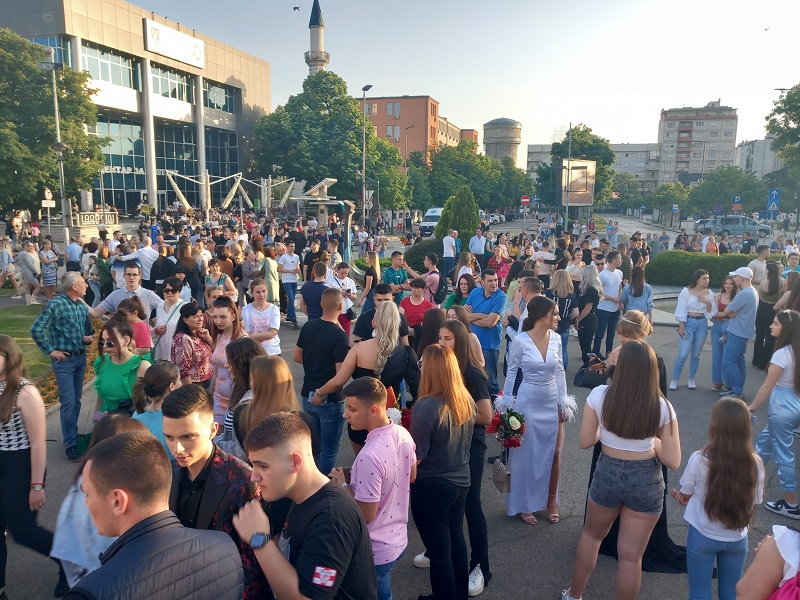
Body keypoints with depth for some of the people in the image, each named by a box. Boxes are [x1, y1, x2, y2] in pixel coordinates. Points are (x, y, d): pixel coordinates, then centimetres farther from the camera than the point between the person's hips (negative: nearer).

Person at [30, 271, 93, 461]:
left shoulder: (82, 305, 6)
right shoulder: (55, 305, -14)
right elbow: (36, 330, -16)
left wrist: (88, 337, -1)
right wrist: (50, 351, -13)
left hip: (81, 357, 6)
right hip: (64, 360, -6)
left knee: (76, 400, 15)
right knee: (68, 402, -6)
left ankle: (72, 434, 30)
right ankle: (70, 444, 1)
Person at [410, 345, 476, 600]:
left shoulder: (427, 406, -27)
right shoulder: (466, 400, -5)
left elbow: (416, 457, -21)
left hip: (432, 487, -7)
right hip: (460, 480, 7)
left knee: (439, 549, 11)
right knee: (456, 540, 24)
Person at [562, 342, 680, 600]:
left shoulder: (599, 395, -14)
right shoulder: (662, 406, -13)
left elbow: (586, 441, -5)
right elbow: (673, 462, -11)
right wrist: (651, 441, 6)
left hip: (608, 474, 1)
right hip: (647, 481, 0)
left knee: (591, 534, 26)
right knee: (631, 555, 13)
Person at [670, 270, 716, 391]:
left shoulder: (709, 293, 3)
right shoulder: (687, 291, -6)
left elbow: (712, 312, 5)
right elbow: (681, 310, -7)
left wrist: (708, 302, -13)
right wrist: (681, 327, -11)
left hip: (702, 324, 3)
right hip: (688, 323, -3)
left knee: (696, 355, 10)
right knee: (683, 354, -7)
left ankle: (691, 379, 23)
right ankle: (674, 380, 4)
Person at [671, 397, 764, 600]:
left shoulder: (700, 459, -22)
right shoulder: (755, 464, -15)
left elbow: (685, 495, -8)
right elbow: (753, 503, 0)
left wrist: (686, 498, 14)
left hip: (703, 536, -2)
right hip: (737, 539, 3)